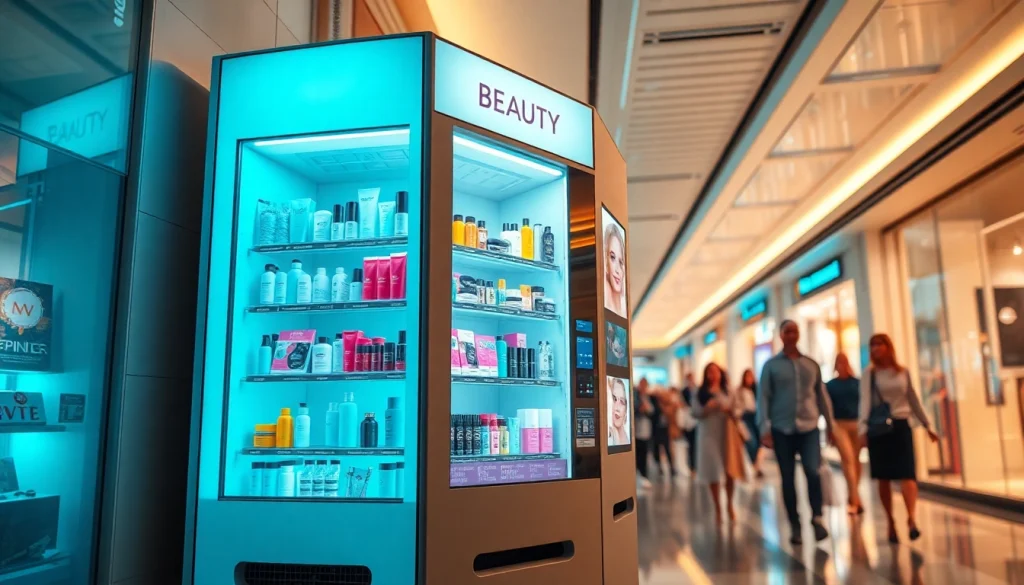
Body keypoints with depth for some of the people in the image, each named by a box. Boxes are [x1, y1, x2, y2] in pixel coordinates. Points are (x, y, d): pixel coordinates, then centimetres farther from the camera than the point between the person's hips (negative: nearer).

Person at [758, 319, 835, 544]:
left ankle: (817, 518, 6)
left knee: (813, 472, -13)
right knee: (788, 479, 4)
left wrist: (830, 424, 13)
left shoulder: (812, 364, 10)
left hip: (809, 427, 1)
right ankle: (795, 526, 15)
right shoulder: (771, 365, 2)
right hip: (782, 429, -1)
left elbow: (822, 395, 13)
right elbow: (763, 397, -2)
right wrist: (765, 428, -9)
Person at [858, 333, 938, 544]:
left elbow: (914, 400, 15)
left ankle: (912, 518, -23)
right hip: (878, 428, -1)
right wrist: (862, 428, -22)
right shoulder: (870, 374, 0)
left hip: (901, 426, 1)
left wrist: (927, 426, 16)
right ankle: (891, 522, 13)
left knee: (907, 474, -13)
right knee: (884, 478, 4)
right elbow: (865, 401, -10)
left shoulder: (903, 372, 8)